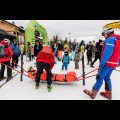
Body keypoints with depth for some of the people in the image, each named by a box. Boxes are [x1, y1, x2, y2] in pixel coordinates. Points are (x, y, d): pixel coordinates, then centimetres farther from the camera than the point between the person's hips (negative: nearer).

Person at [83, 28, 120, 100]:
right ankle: (108, 94, 22)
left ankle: (93, 93, 2)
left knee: (100, 77, -5)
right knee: (107, 77, 16)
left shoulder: (110, 39, -10)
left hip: (108, 63, -9)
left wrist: (102, 63, -22)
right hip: (113, 64, 9)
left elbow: (107, 52, -23)